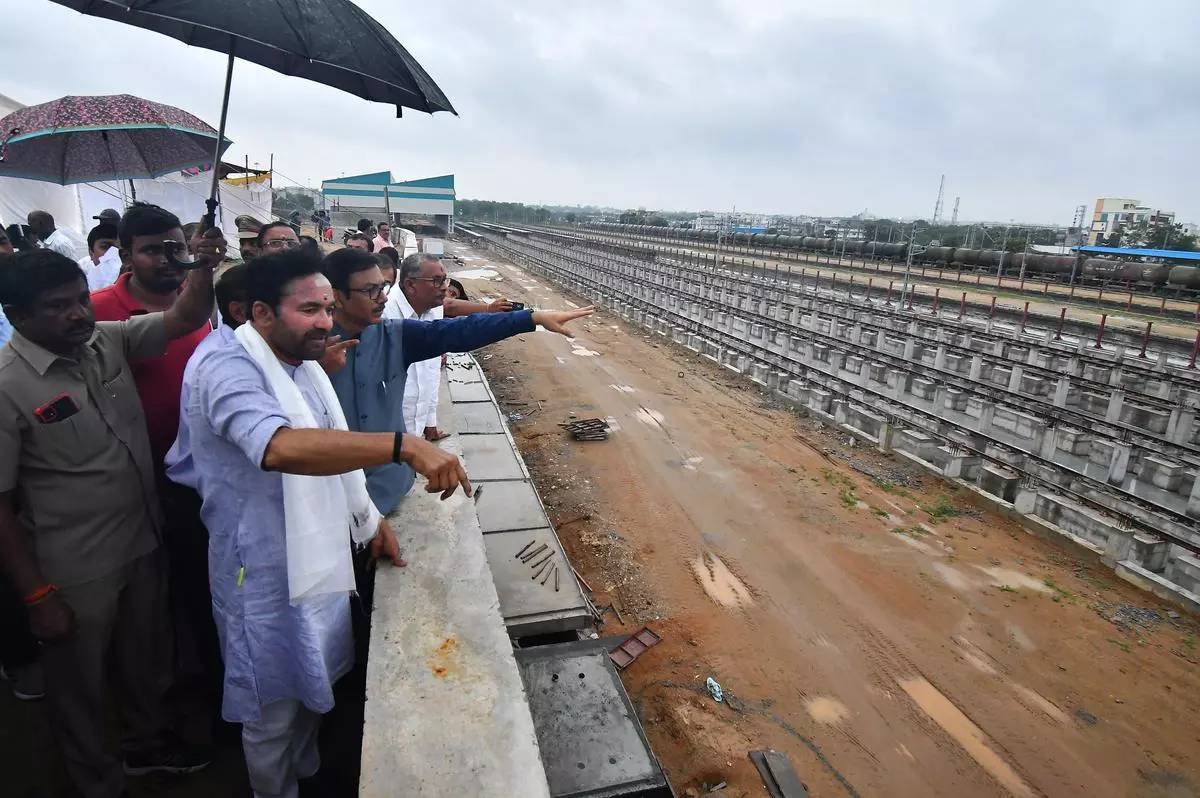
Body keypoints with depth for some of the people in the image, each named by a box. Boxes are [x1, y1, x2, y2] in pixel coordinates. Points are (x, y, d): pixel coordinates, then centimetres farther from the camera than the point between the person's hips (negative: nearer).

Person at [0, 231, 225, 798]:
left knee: (146, 656, 26)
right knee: (80, 684, 18)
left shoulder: (108, 340, -4)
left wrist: (205, 267, -22)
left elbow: (185, 318, -1)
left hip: (143, 542, 6)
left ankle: (145, 741, 52)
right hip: (75, 573, -5)